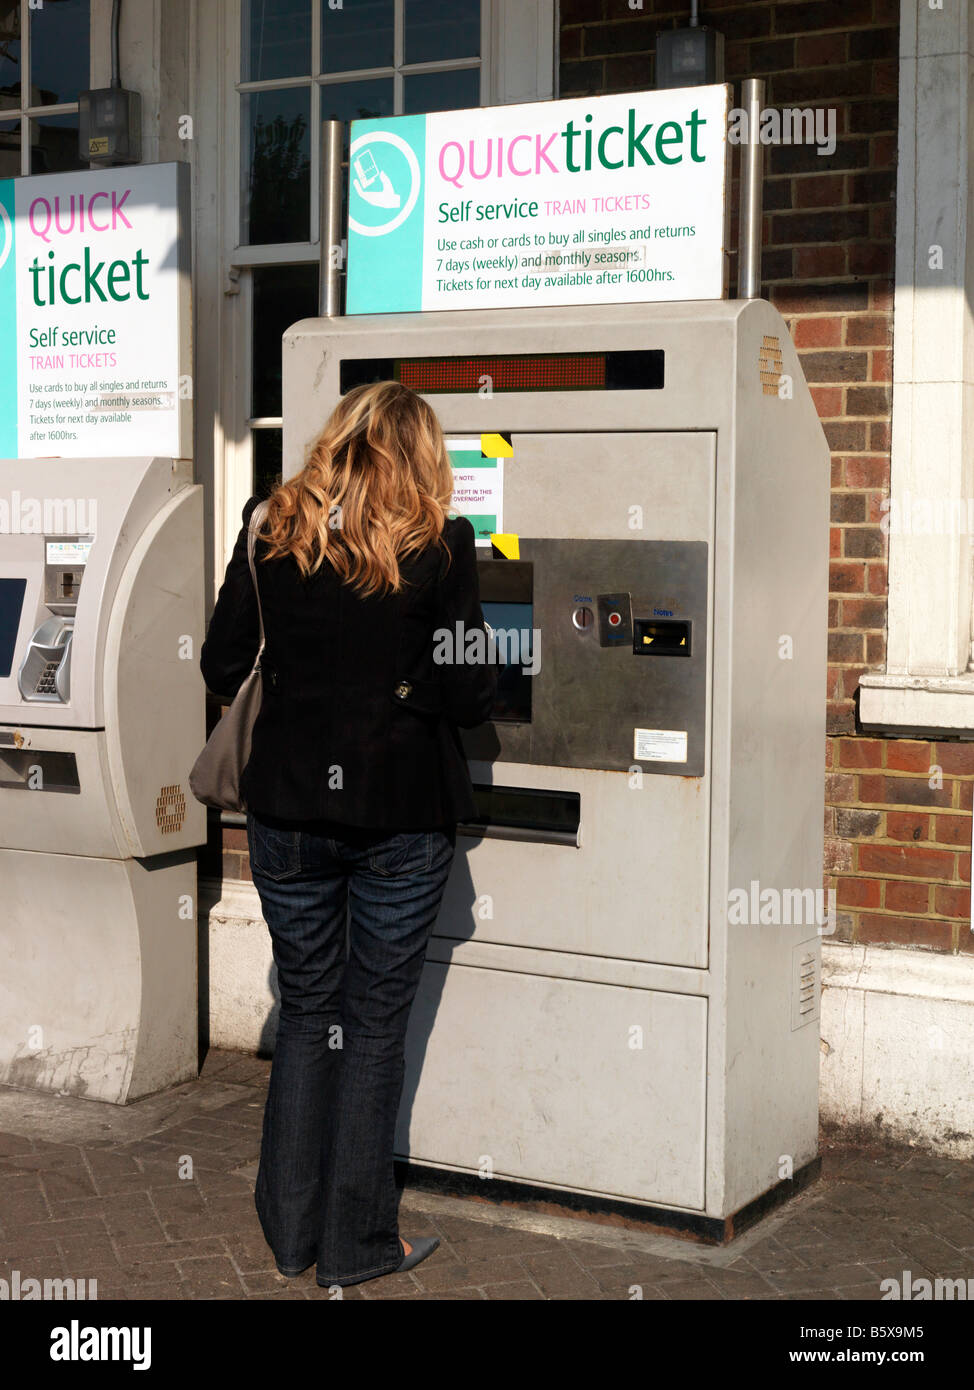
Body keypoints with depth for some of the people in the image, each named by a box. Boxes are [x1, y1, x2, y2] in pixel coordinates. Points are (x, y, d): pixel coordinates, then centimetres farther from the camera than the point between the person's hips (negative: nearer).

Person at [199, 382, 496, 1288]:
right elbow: (469, 694, -10)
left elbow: (222, 668, 4)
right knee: (376, 1024, 8)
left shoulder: (271, 531, 0)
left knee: (305, 1010, 16)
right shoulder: (440, 545, -8)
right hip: (403, 814, -3)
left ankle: (288, 1232, 24)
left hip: (288, 806, 3)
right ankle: (354, 1246, 17)